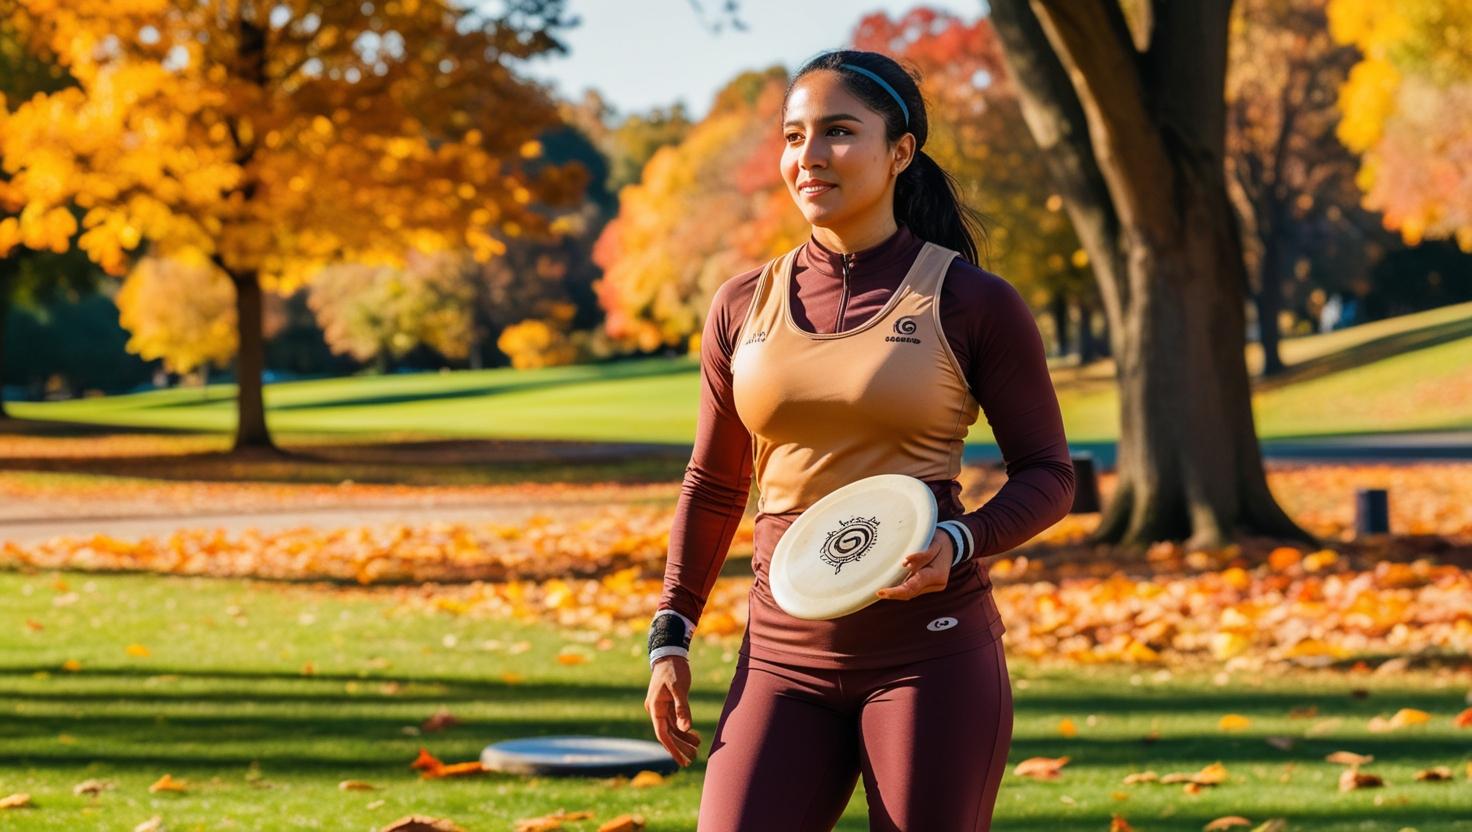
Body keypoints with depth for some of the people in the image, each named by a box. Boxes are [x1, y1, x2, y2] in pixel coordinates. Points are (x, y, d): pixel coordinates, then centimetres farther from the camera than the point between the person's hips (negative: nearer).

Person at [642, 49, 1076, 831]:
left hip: (934, 653, -3)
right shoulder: (743, 306, 8)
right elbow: (713, 484, 17)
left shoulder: (972, 303, -3)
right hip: (785, 656, 3)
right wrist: (670, 637, 10)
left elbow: (1047, 474, 1)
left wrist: (957, 544, -18)